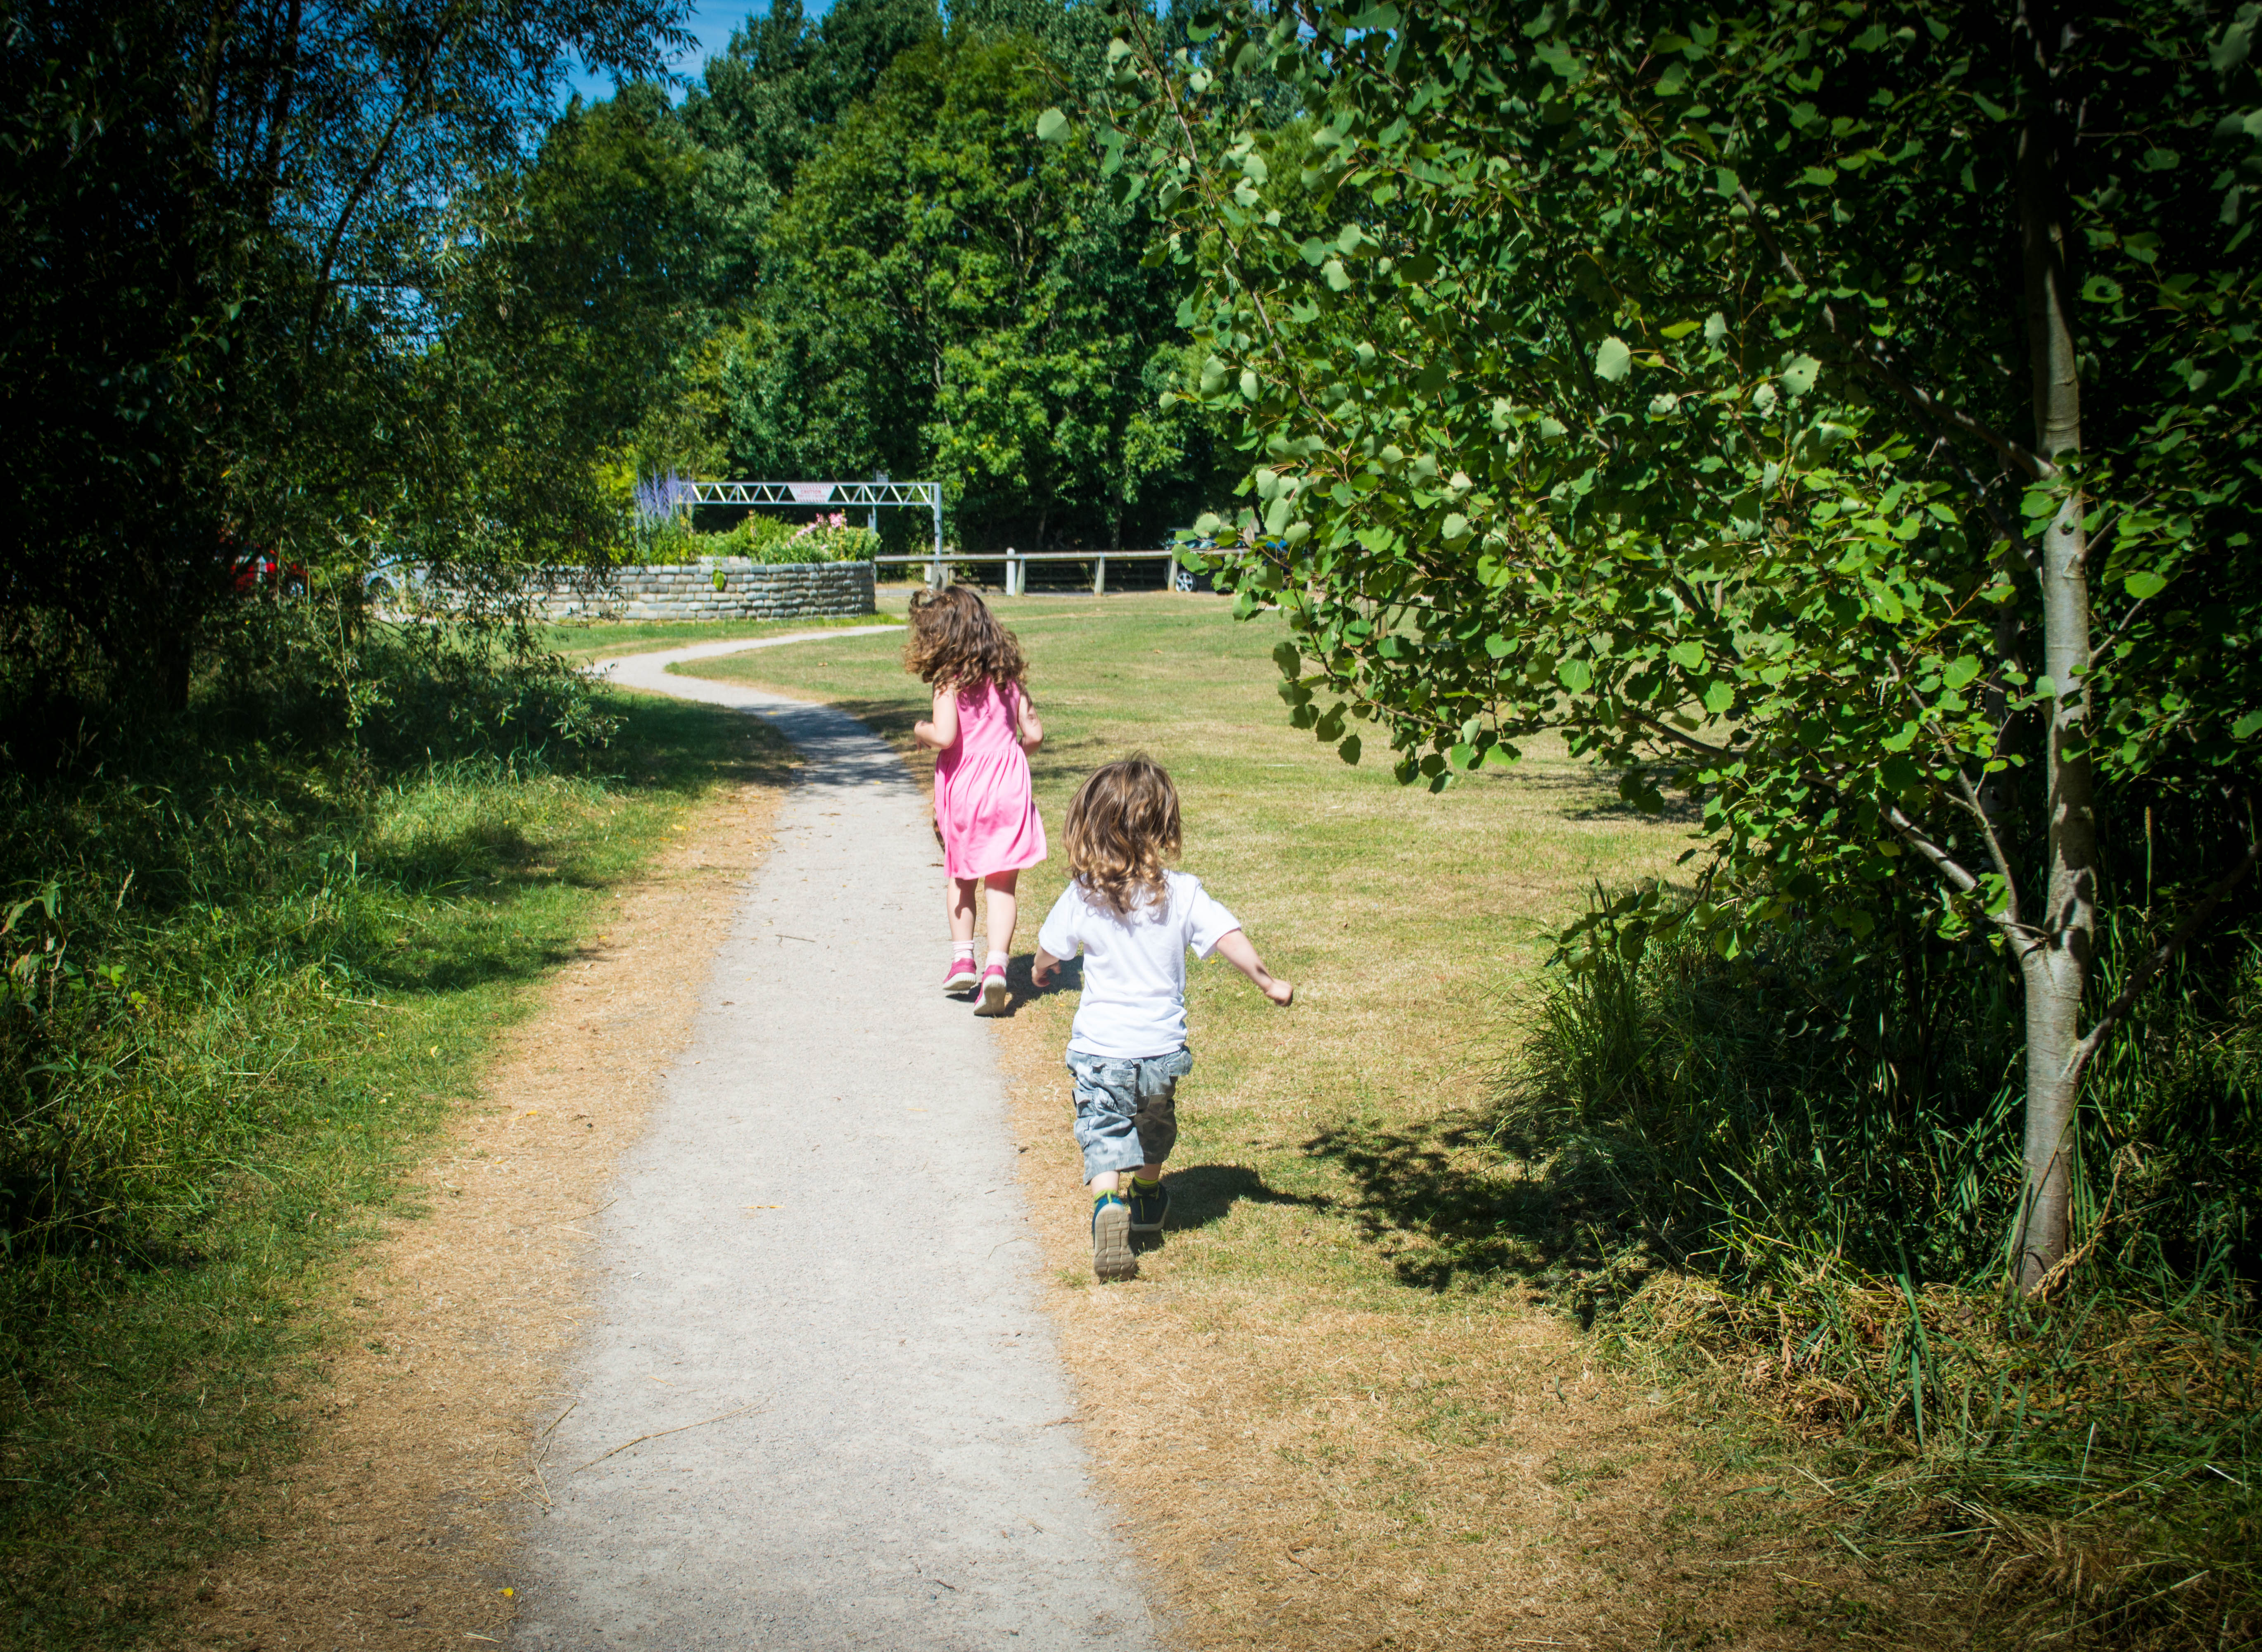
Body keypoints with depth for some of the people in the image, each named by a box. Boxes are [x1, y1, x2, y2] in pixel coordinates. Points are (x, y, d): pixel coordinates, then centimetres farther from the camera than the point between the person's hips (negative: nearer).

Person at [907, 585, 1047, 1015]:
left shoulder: (950, 683, -10)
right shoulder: (1008, 679, 6)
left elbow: (945, 736, -22)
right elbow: (1034, 733, 5)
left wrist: (921, 732, -1)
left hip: (963, 786, -2)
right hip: (1009, 785, 3)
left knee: (960, 878, 19)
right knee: (1002, 885, 2)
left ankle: (962, 958, 15)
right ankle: (996, 965, -11)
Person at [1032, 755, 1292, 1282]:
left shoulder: (1081, 897, -8)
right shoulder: (1183, 893, -9)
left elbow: (1049, 949, 7)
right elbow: (1230, 939, -11)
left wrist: (1041, 971, 30)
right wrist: (1269, 983, 3)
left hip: (1100, 1050, -2)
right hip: (1163, 1047, 2)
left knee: (1103, 1133, 2)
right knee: (1155, 1124, 26)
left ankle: (1108, 1203, -25)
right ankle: (1148, 1199, 46)